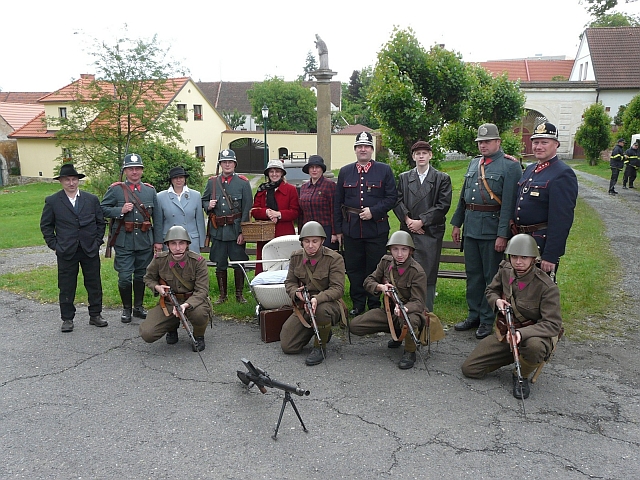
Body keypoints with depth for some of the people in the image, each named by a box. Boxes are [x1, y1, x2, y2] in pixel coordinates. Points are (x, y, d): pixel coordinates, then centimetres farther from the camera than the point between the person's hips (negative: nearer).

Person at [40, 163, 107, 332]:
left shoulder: (92, 199, 6)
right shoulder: (52, 201, 1)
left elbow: (101, 222, 10)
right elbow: (46, 225, 7)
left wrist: (97, 241, 3)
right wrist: (54, 245, 0)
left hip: (90, 250, 2)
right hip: (66, 252, -1)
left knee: (94, 284, 8)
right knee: (66, 287, 5)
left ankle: (95, 315, 21)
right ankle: (67, 319, 18)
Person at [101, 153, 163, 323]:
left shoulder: (150, 190, 9)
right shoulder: (115, 189, 1)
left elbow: (157, 218, 9)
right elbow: (103, 209, 1)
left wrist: (158, 241, 5)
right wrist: (120, 211, -16)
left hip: (145, 241, 3)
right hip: (124, 241, -3)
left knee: (141, 275, 12)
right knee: (125, 277, -2)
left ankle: (138, 307, 27)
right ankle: (126, 309, 17)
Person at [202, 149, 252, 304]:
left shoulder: (243, 183, 1)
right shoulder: (212, 182, 9)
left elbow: (247, 209, -4)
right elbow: (203, 201, 19)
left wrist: (242, 232, -10)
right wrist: (208, 206, -7)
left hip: (236, 230, -2)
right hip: (218, 231, 3)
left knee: (239, 264, 4)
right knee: (220, 265, 10)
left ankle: (239, 294, 17)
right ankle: (222, 295, 22)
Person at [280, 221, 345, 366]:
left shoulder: (335, 259, -12)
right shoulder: (296, 257, 2)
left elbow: (337, 289, -18)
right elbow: (289, 283, 9)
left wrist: (317, 299, -36)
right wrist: (297, 293, -16)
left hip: (329, 304, -5)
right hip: (303, 307, 5)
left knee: (322, 310, -42)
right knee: (287, 346, -6)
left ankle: (320, 347, -13)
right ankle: (324, 333, 21)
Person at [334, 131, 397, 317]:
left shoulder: (384, 170, 5)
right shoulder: (345, 172, 11)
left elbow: (392, 197, 0)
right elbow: (337, 203, 11)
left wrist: (373, 211, -14)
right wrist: (338, 230, 7)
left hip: (377, 230, -2)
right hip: (351, 230, 2)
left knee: (376, 270, 4)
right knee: (354, 269, 7)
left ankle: (375, 305, 17)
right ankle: (357, 305, 19)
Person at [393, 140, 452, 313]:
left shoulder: (442, 179, 6)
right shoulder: (404, 177, 16)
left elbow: (443, 205, -2)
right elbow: (398, 202, 8)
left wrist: (422, 221, -9)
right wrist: (408, 220, -9)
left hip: (430, 232, -2)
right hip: (408, 232, 3)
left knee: (428, 275, -4)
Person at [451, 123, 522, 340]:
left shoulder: (510, 166, -7)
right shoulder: (474, 163, 14)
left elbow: (509, 204, -13)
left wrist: (503, 235, -17)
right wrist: (457, 224, 14)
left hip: (492, 229, -6)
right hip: (471, 228, 6)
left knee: (491, 277, 3)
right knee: (473, 274, 13)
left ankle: (488, 320, 15)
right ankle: (474, 315, 26)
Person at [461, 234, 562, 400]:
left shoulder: (547, 287, -21)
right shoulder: (505, 270, -5)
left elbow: (553, 325, -23)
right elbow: (491, 291, 14)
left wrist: (521, 333, -38)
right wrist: (497, 301, -11)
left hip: (533, 335, -5)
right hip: (504, 333, 5)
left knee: (534, 346, -44)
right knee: (469, 369, -3)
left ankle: (522, 375, -7)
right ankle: (515, 356, 19)